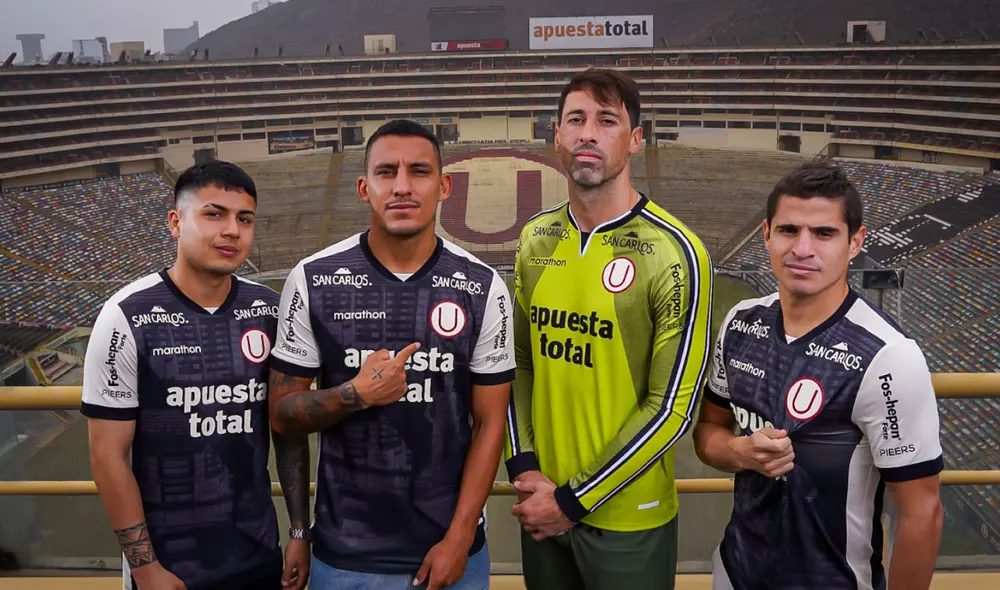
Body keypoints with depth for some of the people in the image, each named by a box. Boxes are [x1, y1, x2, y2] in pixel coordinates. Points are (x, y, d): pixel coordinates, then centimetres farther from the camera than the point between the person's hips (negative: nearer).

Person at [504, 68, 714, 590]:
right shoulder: (536, 239, 2)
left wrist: (574, 500, -14)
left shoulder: (674, 252, -15)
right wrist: (523, 467, -5)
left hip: (629, 520, -4)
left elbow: (672, 407, -15)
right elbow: (519, 361, 7)